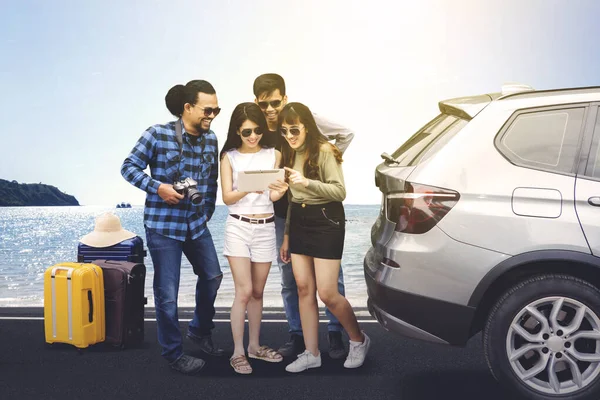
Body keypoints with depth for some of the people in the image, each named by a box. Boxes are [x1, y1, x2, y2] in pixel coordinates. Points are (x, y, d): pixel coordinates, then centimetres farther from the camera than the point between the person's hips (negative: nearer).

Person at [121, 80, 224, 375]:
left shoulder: (211, 139, 3)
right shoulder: (157, 135, -14)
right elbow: (129, 167, -9)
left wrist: (208, 209, 11)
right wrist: (157, 187, -21)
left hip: (197, 223, 6)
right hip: (163, 224, -6)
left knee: (212, 276, 17)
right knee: (167, 293, 0)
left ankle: (200, 331, 40)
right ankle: (174, 353, 18)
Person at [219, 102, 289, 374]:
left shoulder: (274, 154, 4)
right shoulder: (229, 157, 0)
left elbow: (274, 196, -1)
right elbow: (227, 197, -6)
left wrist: (278, 192, -25)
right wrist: (249, 189, -25)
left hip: (266, 228, 3)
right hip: (238, 227, -2)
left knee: (257, 292, 11)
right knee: (244, 291, -8)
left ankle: (254, 346, 24)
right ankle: (238, 353, 1)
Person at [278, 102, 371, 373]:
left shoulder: (324, 151, -12)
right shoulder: (289, 154, 9)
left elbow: (340, 191, -18)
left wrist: (308, 182, -30)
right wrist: (287, 236, 16)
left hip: (326, 222, -7)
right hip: (299, 222, 7)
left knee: (327, 293, -6)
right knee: (304, 289, 6)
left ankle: (358, 340, 19)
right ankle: (311, 354, 16)